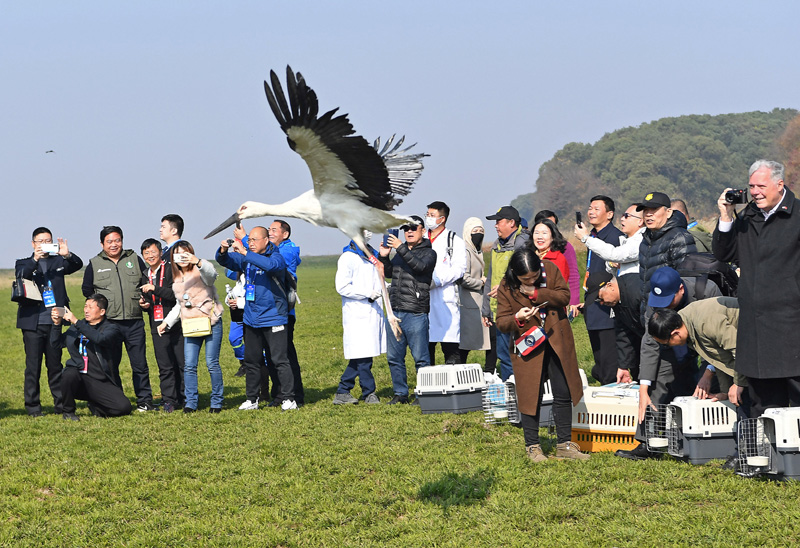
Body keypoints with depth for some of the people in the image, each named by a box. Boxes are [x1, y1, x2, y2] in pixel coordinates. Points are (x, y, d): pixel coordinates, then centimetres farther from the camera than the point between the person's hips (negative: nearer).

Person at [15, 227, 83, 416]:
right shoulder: (24, 263, 8)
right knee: (33, 366, -2)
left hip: (54, 322, 2)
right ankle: (32, 406, 3)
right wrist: (34, 260, -31)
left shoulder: (58, 262, 12)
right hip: (32, 322, -2)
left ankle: (61, 404, 14)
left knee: (55, 365, 9)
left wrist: (67, 255, -26)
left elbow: (78, 265, -4)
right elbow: (20, 275, -14)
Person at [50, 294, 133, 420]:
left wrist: (76, 322, -22)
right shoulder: (76, 327, 18)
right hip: (79, 378, 2)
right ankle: (68, 411, -9)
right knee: (69, 374, -35)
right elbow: (56, 344, 14)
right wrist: (57, 324, -2)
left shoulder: (111, 328, 3)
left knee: (124, 407, -21)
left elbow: (100, 339, -21)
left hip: (102, 381, -2)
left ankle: (95, 407, 12)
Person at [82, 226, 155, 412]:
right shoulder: (94, 264, 7)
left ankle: (144, 400, 9)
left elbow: (147, 283, 16)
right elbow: (87, 291, 15)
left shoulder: (134, 259, 10)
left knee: (140, 363, 1)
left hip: (134, 321, 1)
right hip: (109, 323, 0)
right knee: (110, 365, 4)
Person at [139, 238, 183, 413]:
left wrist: (155, 289, -21)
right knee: (165, 366, 1)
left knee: (183, 364, -2)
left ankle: (184, 398, 8)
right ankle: (169, 400, 5)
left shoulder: (171, 271, -2)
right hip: (158, 327, 4)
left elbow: (178, 295, -16)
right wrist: (144, 305, 7)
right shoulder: (145, 276, 17)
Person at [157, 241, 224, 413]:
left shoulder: (200, 272, -8)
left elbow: (212, 274, -34)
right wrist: (167, 322, 16)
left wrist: (197, 261, -52)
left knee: (212, 364, -2)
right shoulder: (176, 279, 12)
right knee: (189, 365, -2)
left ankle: (217, 402, 8)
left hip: (211, 323, -5)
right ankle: (190, 403, 5)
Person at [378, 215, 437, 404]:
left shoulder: (428, 252, 0)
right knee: (394, 357, 9)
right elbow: (389, 273, 26)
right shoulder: (400, 251, 18)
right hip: (394, 312, 7)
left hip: (416, 314, -7)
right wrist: (384, 257, 9)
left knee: (420, 358, -5)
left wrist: (401, 248, -23)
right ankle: (400, 394, 18)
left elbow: (420, 266, -21)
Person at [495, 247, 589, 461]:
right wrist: (517, 319, -30)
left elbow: (564, 296, -9)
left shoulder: (550, 269, -7)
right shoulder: (506, 288, -10)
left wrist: (536, 293, -21)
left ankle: (564, 445, 14)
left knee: (563, 394, 5)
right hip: (528, 346, -2)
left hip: (557, 342, 2)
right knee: (531, 396, 0)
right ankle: (532, 447, 12)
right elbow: (501, 322, -8)